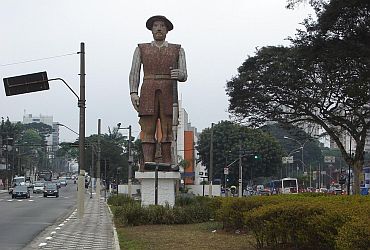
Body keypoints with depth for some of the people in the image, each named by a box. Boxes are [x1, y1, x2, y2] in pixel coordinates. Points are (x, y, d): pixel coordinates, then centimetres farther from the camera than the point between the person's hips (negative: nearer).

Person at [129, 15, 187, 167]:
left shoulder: (178, 50, 14)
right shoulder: (141, 49, 15)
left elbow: (184, 76, 6)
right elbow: (134, 73, 6)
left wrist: (178, 74, -19)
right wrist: (133, 93, -9)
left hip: (169, 94, 0)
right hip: (148, 94, 0)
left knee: (168, 132, -8)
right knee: (148, 131, -7)